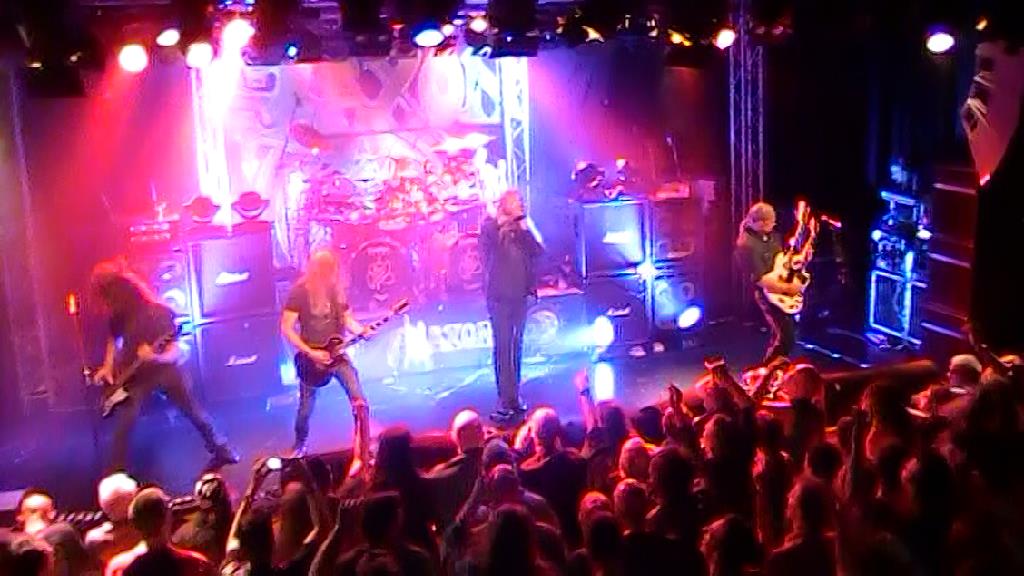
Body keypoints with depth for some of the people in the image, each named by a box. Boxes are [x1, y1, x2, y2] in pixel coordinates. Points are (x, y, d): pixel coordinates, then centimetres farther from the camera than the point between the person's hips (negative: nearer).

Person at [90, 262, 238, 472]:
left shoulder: (158, 314, -21)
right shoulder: (118, 315, -7)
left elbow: (175, 352, -21)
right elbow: (113, 338, 13)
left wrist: (154, 358, -40)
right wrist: (108, 366, -1)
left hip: (165, 371, -3)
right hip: (134, 377, 3)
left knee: (194, 413, 8)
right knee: (124, 425, -7)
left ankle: (221, 451, 28)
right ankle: (116, 471, 6)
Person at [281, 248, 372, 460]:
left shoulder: (337, 289, 1)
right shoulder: (300, 292, -13)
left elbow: (347, 319, 9)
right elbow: (286, 328, -13)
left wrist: (362, 331, -13)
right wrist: (310, 352, -18)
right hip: (312, 357, -3)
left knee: (359, 401, -9)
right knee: (306, 409, 9)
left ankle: (364, 448, 1)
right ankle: (300, 445, 36)